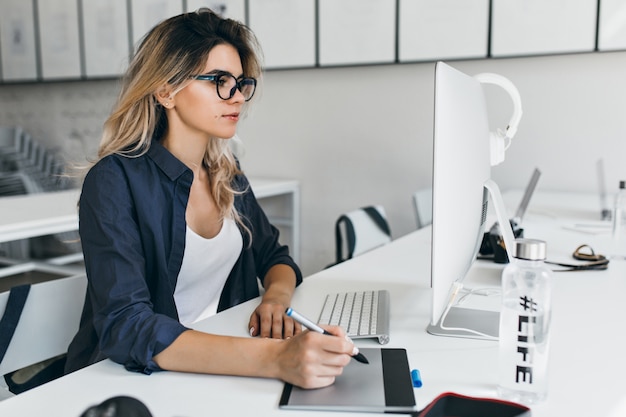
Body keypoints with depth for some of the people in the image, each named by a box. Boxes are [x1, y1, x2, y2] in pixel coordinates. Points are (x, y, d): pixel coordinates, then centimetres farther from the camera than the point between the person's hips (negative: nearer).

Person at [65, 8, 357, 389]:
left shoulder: (226, 174, 4)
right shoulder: (115, 181, -15)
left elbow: (274, 257, 14)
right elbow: (123, 327, -26)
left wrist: (277, 295, -10)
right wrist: (274, 358, -36)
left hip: (222, 365, 5)